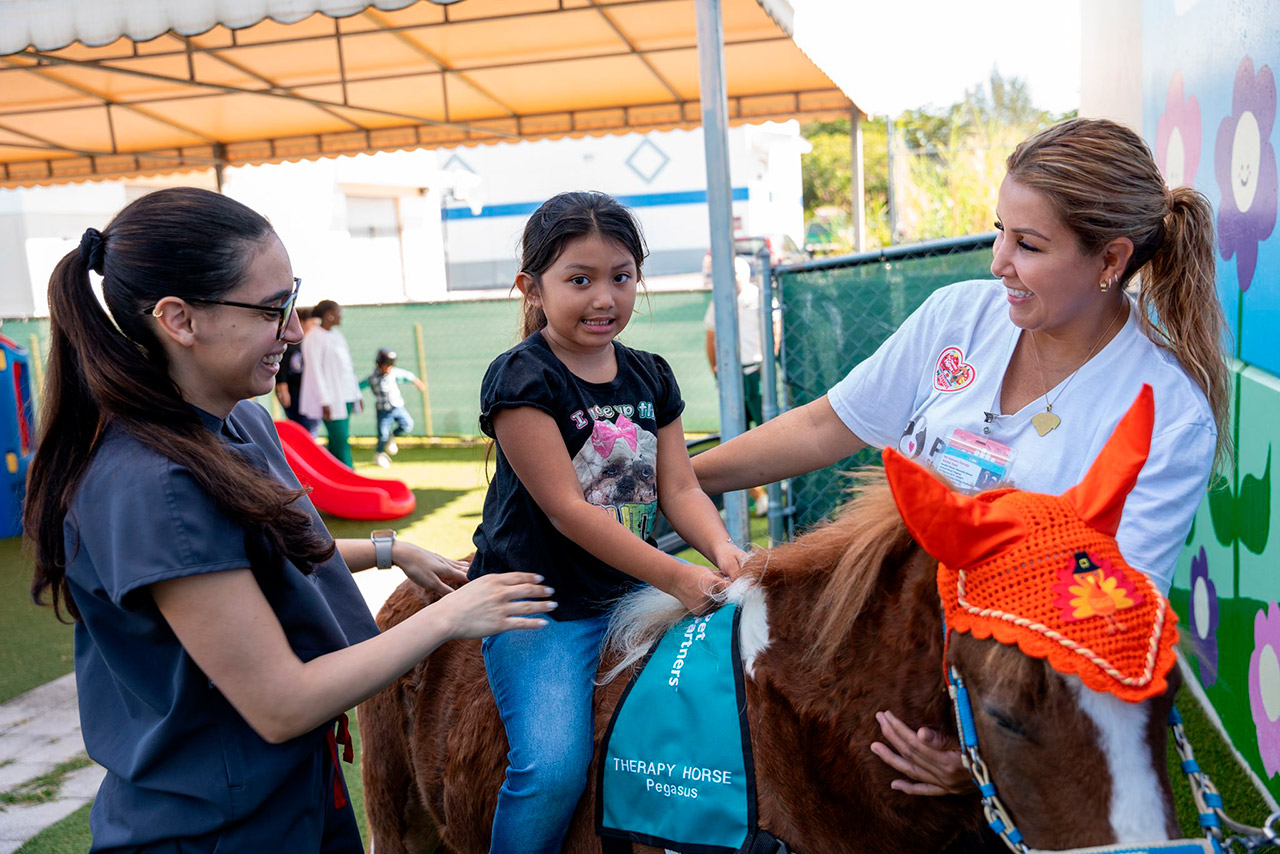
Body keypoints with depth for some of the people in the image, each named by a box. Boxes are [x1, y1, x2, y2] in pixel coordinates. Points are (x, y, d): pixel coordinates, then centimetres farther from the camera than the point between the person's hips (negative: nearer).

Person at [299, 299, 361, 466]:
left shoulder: (337, 335, 16)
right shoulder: (314, 338, -8)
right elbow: (315, 371, -12)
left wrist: (356, 394, 16)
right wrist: (324, 401, -17)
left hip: (345, 398, 8)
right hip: (331, 401, -8)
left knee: (336, 443, 9)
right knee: (341, 442, -9)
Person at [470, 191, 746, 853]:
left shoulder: (651, 377, 8)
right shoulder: (521, 380, -12)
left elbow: (679, 488, 4)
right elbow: (567, 509, -18)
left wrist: (721, 549, -17)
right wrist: (674, 576, -22)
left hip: (634, 591, 7)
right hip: (539, 602, -6)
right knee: (554, 767, -20)